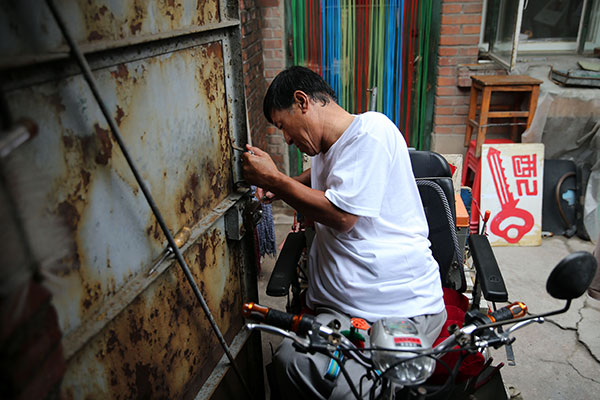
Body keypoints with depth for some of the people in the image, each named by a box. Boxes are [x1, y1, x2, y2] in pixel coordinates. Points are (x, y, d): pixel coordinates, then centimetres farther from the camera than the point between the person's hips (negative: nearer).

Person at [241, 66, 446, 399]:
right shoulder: (325, 147, 18)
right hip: (342, 309, 7)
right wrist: (282, 187, 22)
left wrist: (273, 179, -6)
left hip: (404, 308, -7)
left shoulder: (371, 130, -10)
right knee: (290, 363, -20)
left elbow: (341, 215, -17)